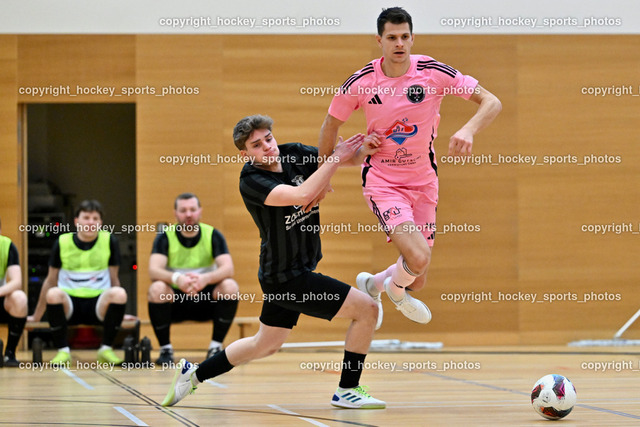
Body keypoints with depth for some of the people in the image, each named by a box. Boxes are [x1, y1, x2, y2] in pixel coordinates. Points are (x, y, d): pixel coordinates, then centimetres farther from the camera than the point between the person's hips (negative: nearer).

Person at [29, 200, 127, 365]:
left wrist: (119, 312, 16)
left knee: (119, 294, -31)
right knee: (53, 294, -33)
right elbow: (50, 280, 11)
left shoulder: (109, 241, 2)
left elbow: (114, 279, 11)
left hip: (98, 305, 0)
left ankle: (106, 349, -13)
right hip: (69, 305, 0)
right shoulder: (62, 242, 1)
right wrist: (37, 316, 14)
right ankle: (63, 351, -18)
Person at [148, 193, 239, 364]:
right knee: (157, 288, -32)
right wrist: (177, 279, -43)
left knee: (230, 286, -27)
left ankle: (216, 347, -13)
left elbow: (228, 268, -18)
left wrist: (206, 278, -40)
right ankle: (165, 349, -16)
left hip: (206, 301, 1)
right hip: (175, 301, -1)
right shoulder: (165, 237, -5)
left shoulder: (213, 235, -3)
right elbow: (153, 270, -21)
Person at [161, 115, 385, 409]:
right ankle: (347, 390, 2)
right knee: (366, 309, -9)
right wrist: (336, 158, -33)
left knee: (265, 344, 25)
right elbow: (301, 195, -38)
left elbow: (349, 157, -1)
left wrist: (366, 148, -23)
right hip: (287, 277, -9)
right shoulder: (251, 182, -22)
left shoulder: (293, 154, -2)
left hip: (282, 273, 9)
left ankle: (193, 374, 36)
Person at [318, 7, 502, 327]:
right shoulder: (361, 82, -12)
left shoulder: (433, 72, -12)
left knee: (417, 281, 8)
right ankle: (395, 287, 11)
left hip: (423, 180, 3)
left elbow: (491, 102, -12)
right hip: (381, 181, -3)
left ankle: (371, 285, 42)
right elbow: (331, 124, 5)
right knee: (419, 258, -25)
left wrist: (468, 130, -31)